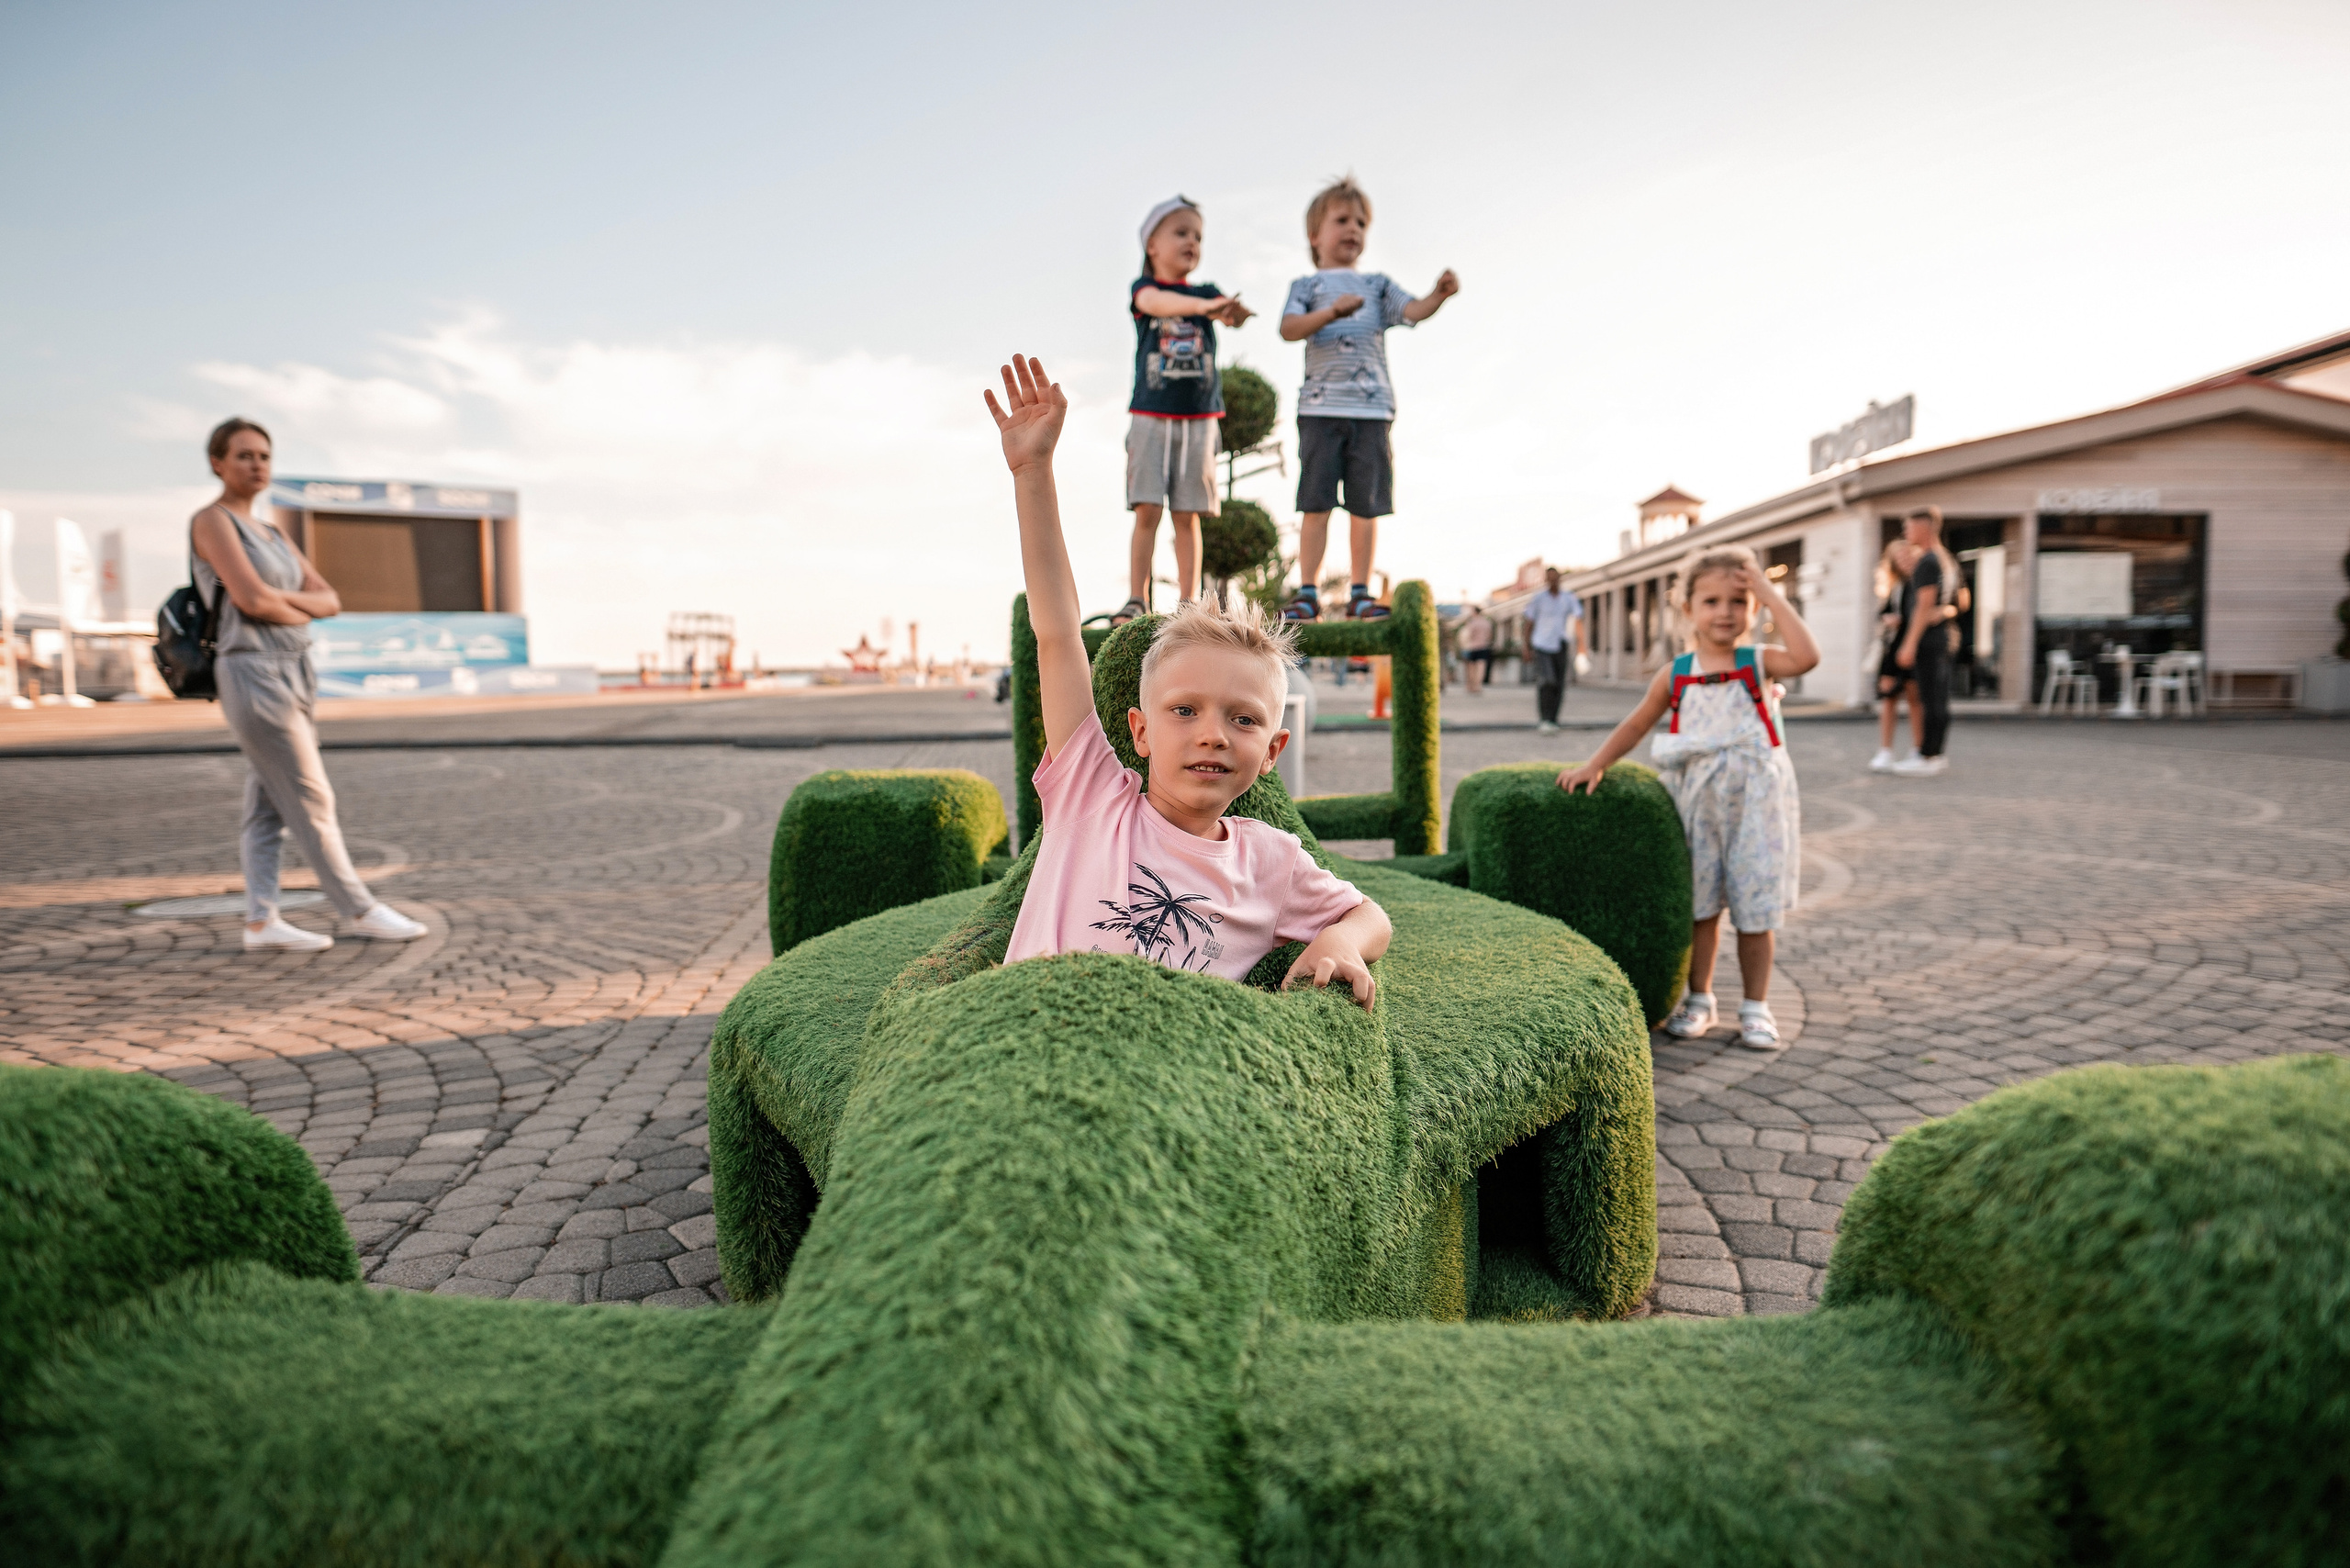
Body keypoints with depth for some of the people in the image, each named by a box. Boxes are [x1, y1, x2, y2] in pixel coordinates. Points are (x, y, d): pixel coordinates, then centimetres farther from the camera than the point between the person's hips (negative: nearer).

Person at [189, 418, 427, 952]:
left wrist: (282, 598, -8)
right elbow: (251, 599, -18)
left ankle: (261, 920, 10)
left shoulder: (272, 533, 17)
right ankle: (361, 911, 0)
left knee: (270, 805, 7)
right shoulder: (212, 521, -7)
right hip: (254, 673, -8)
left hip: (295, 672, 8)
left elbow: (330, 600, 10)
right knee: (311, 801, -5)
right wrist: (302, 611, 0)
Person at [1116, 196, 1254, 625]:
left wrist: (1233, 312, -35)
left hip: (1199, 417, 2)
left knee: (1187, 515, 2)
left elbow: (1228, 309, -10)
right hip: (1150, 415, -2)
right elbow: (1155, 302, -21)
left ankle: (1189, 603, 4)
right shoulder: (1143, 288, 3)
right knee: (1147, 511, -6)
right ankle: (1137, 600, 0)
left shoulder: (1208, 293, 12)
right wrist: (1200, 305, -40)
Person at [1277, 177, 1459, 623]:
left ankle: (1360, 593, 8)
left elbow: (1412, 311, 0)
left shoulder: (1378, 285, 18)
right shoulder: (1307, 286, 12)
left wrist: (1439, 294, -20)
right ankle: (1307, 593, 1)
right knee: (1316, 504, -4)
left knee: (1365, 505, 2)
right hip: (1321, 407, -2)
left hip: (1372, 409, 2)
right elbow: (1289, 329, -7)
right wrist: (1332, 311, -21)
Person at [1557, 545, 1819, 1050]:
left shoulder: (1760, 664, -4)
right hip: (1697, 805, 2)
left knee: (1755, 911, 5)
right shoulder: (1676, 675, 3)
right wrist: (1596, 764, 5)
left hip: (1755, 806, -2)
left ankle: (1756, 1007, 19)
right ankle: (1699, 999, 25)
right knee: (1700, 906, 10)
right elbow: (1637, 724, 12)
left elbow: (1807, 655, -25)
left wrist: (1771, 596, -20)